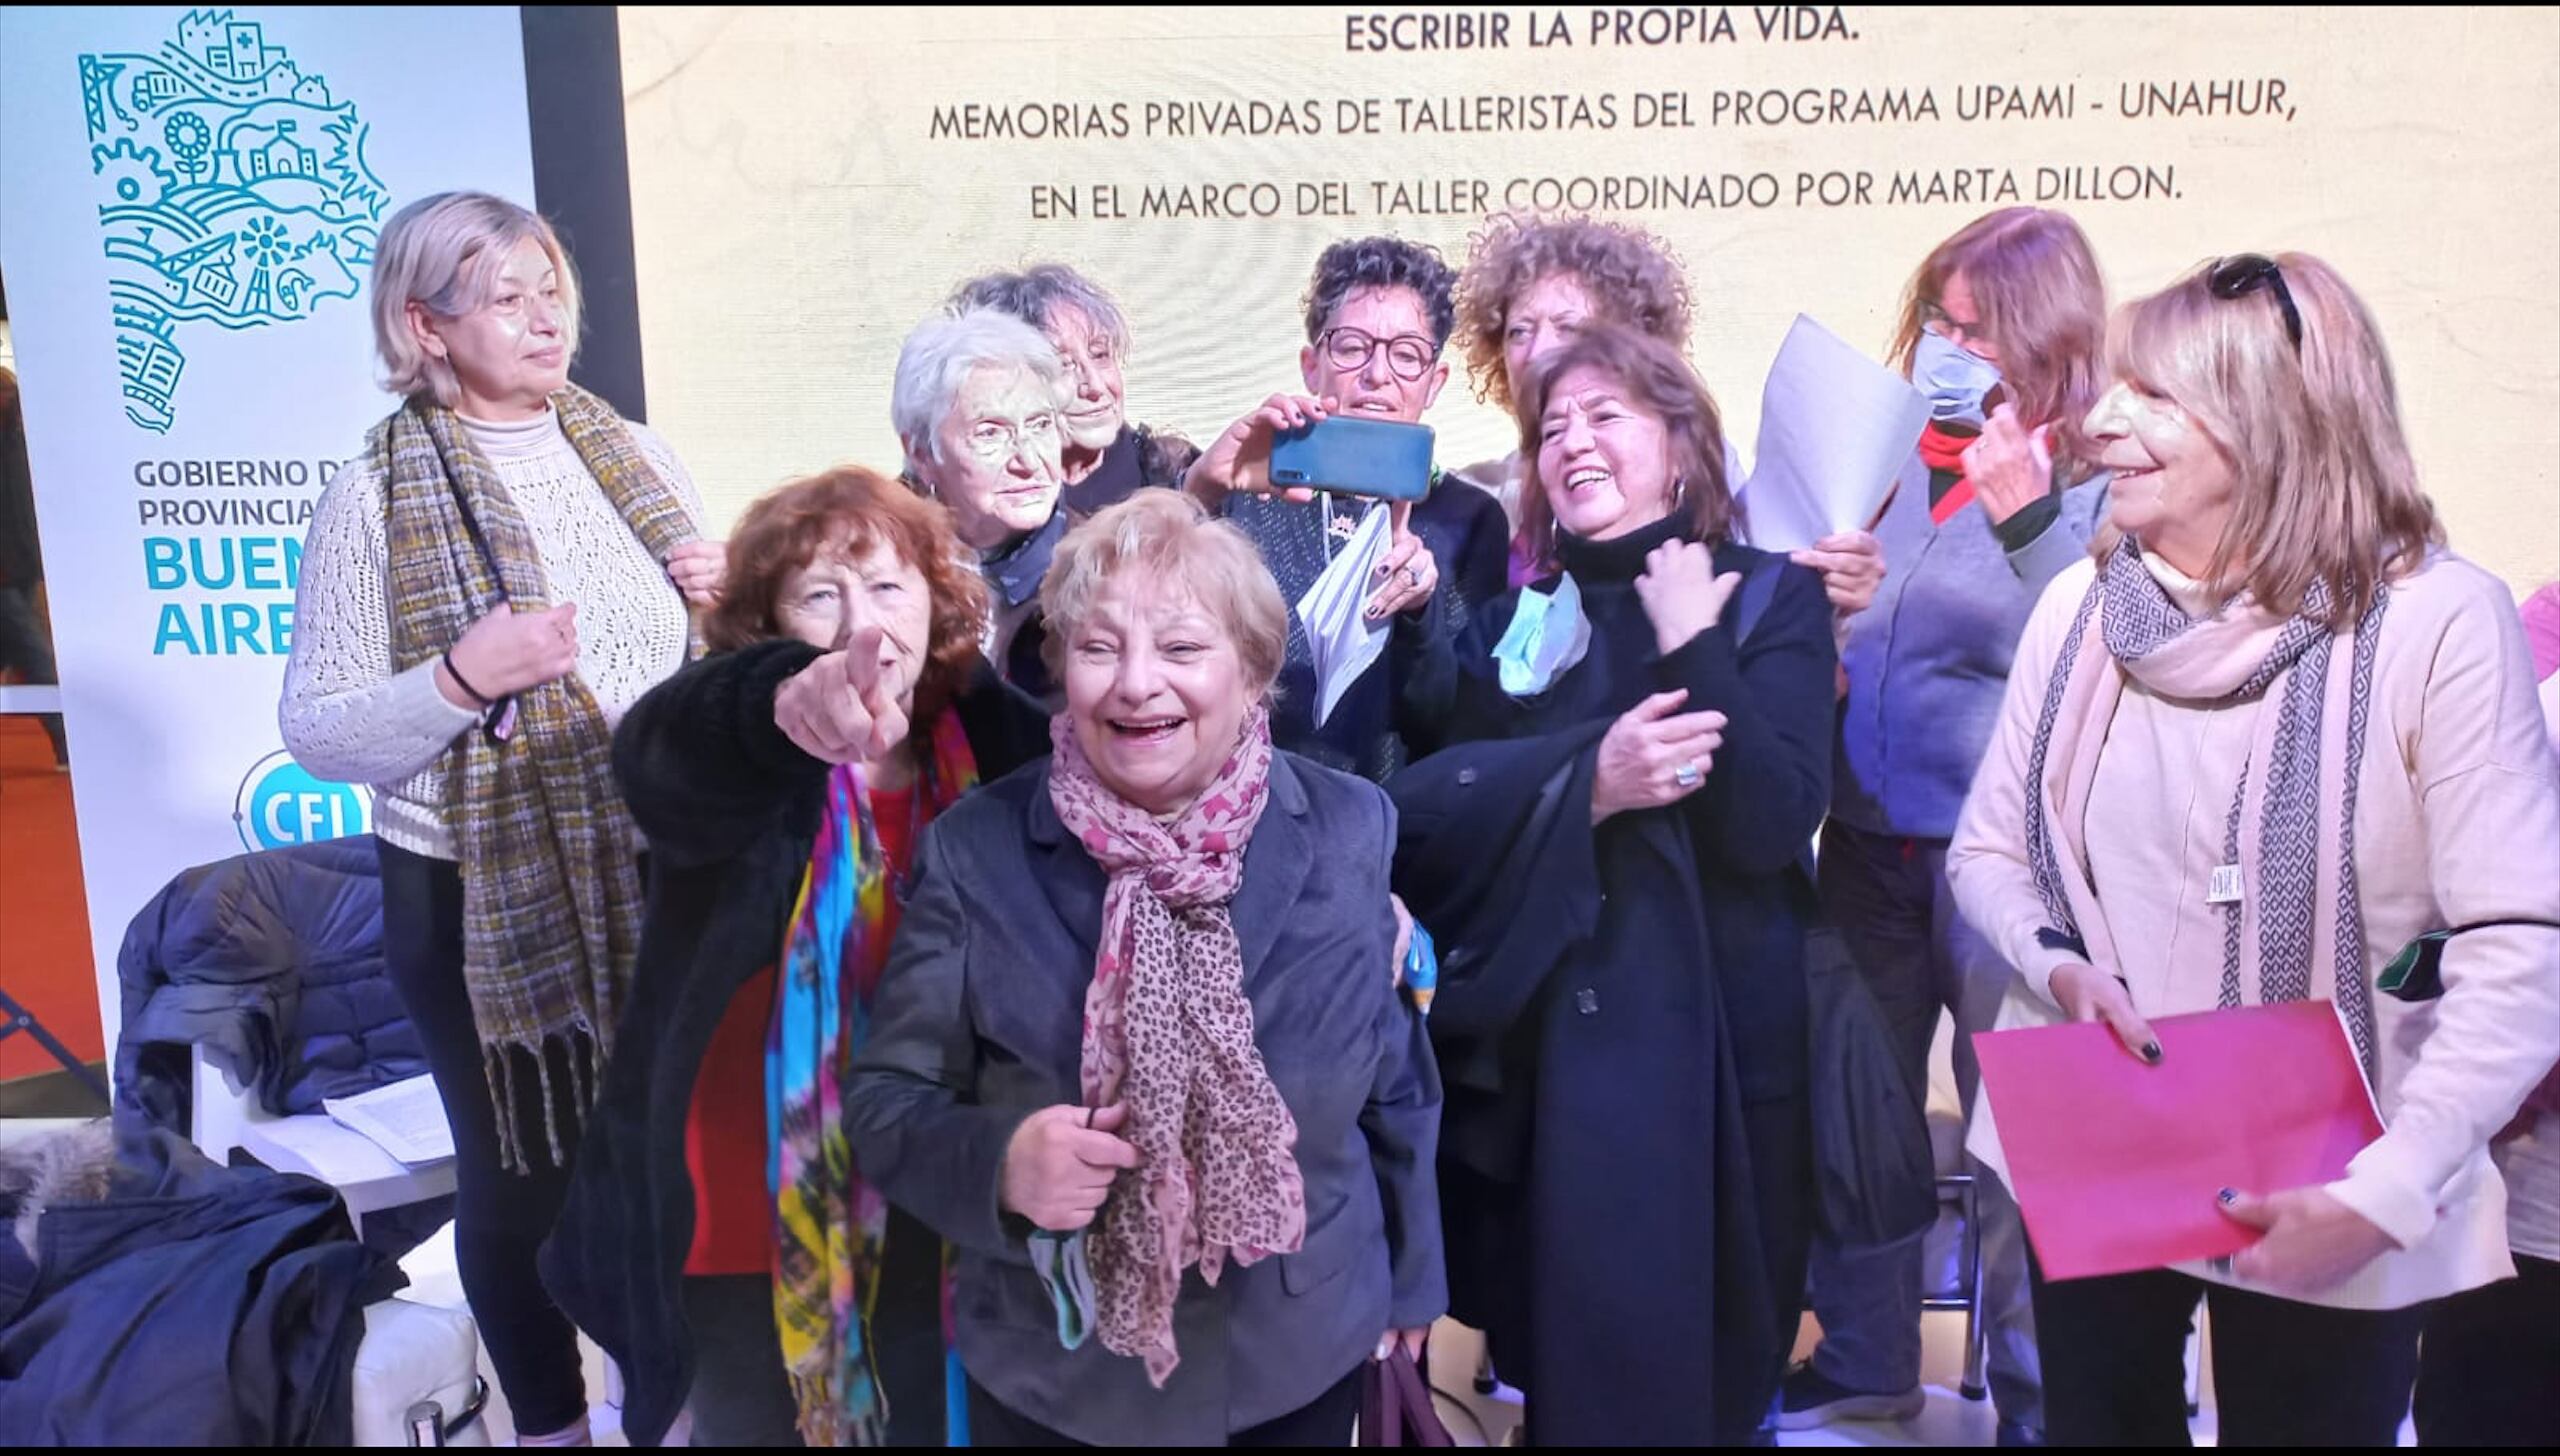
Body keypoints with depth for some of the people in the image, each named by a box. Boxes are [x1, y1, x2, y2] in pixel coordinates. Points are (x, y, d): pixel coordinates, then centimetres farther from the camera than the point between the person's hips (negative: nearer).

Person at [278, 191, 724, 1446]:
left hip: (658, 875, 3)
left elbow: (698, 655, 14)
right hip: (481, 901, -3)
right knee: (520, 1175, 14)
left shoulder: (634, 456, 4)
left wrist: (731, 601, -7)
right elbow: (319, 733, -10)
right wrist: (461, 678, -26)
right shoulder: (374, 498, -9)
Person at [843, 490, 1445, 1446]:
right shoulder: (975, 850, -13)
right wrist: (999, 1163, -28)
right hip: (1051, 1377, -1)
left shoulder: (1352, 829, -8)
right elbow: (885, 1100, -8)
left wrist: (1412, 1276, 12)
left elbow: (1395, 1081, 3)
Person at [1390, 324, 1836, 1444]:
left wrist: (1692, 642, -15)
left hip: (1708, 1047, -3)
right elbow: (1423, 823, -2)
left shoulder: (1770, 599, -2)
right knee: (1565, 1366, 12)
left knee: (1694, 1373, 9)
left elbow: (1771, 825, -15)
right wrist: (1586, 784, -17)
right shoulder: (1508, 628, 9)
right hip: (1543, 1057, 3)